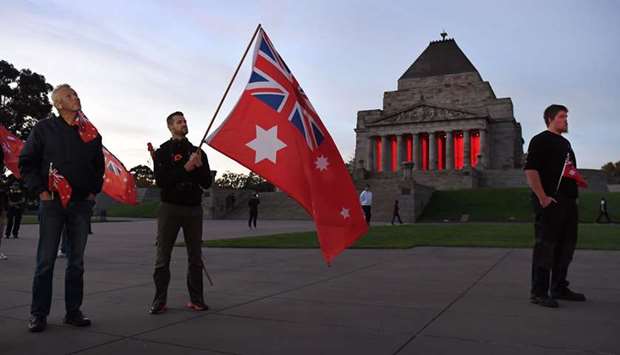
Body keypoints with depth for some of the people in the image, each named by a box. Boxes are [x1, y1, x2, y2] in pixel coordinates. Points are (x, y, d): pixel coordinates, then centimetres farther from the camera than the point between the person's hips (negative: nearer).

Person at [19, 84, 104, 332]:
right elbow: (26, 162, 2)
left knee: (77, 261, 7)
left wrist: (94, 191, 7)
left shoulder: (90, 132, 10)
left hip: (81, 203, 3)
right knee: (45, 261, 0)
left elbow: (99, 165, 17)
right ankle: (39, 314, 11)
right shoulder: (44, 128, 2)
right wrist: (40, 190, -7)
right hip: (52, 202, -3)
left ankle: (73, 311, 16)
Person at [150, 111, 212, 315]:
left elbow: (207, 183, 9)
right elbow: (161, 181, -11)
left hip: (194, 209, 3)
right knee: (163, 258, -1)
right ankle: (160, 301, 5)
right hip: (170, 208, -3)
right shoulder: (163, 151, 2)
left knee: (195, 257, 5)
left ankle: (196, 299, 12)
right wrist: (186, 168, -16)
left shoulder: (197, 151, 13)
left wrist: (199, 166, -8)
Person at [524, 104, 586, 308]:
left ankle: (559, 288, 25)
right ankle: (539, 292, -2)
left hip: (568, 202, 9)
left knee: (566, 246, 13)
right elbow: (530, 170, -16)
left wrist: (574, 194, 16)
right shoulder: (541, 140, -6)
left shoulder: (565, 143, 22)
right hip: (550, 203, -9)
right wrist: (543, 198, -21)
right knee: (545, 245, -7)